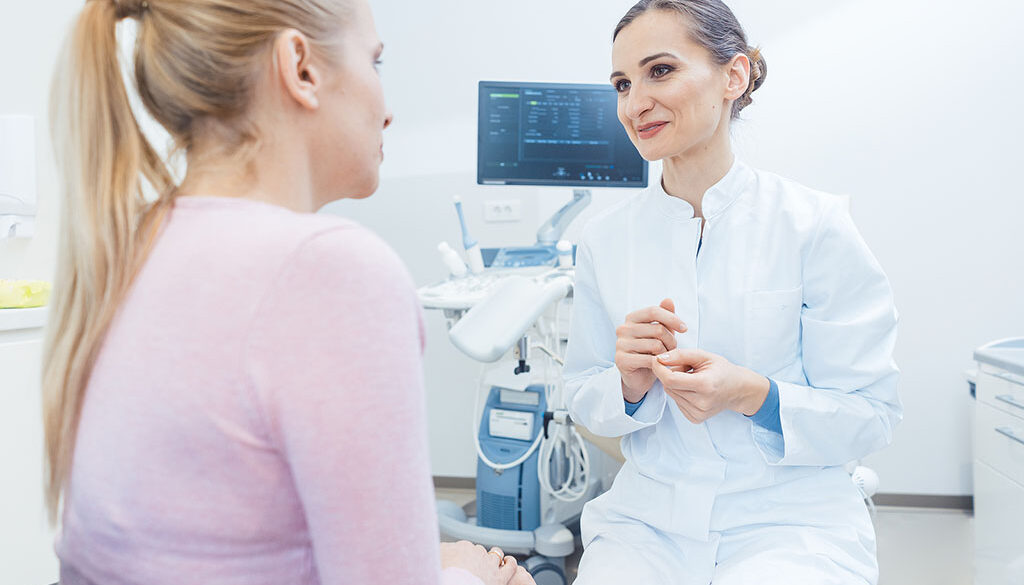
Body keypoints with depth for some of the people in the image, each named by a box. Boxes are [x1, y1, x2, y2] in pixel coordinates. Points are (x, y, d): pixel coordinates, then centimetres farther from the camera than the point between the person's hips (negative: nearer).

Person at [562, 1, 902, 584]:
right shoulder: (605, 237, 2)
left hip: (791, 519, -2)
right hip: (647, 518, 2)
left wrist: (754, 394, -21)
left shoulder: (815, 224, -8)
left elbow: (873, 416, -4)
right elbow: (584, 401, 7)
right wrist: (630, 383, -15)